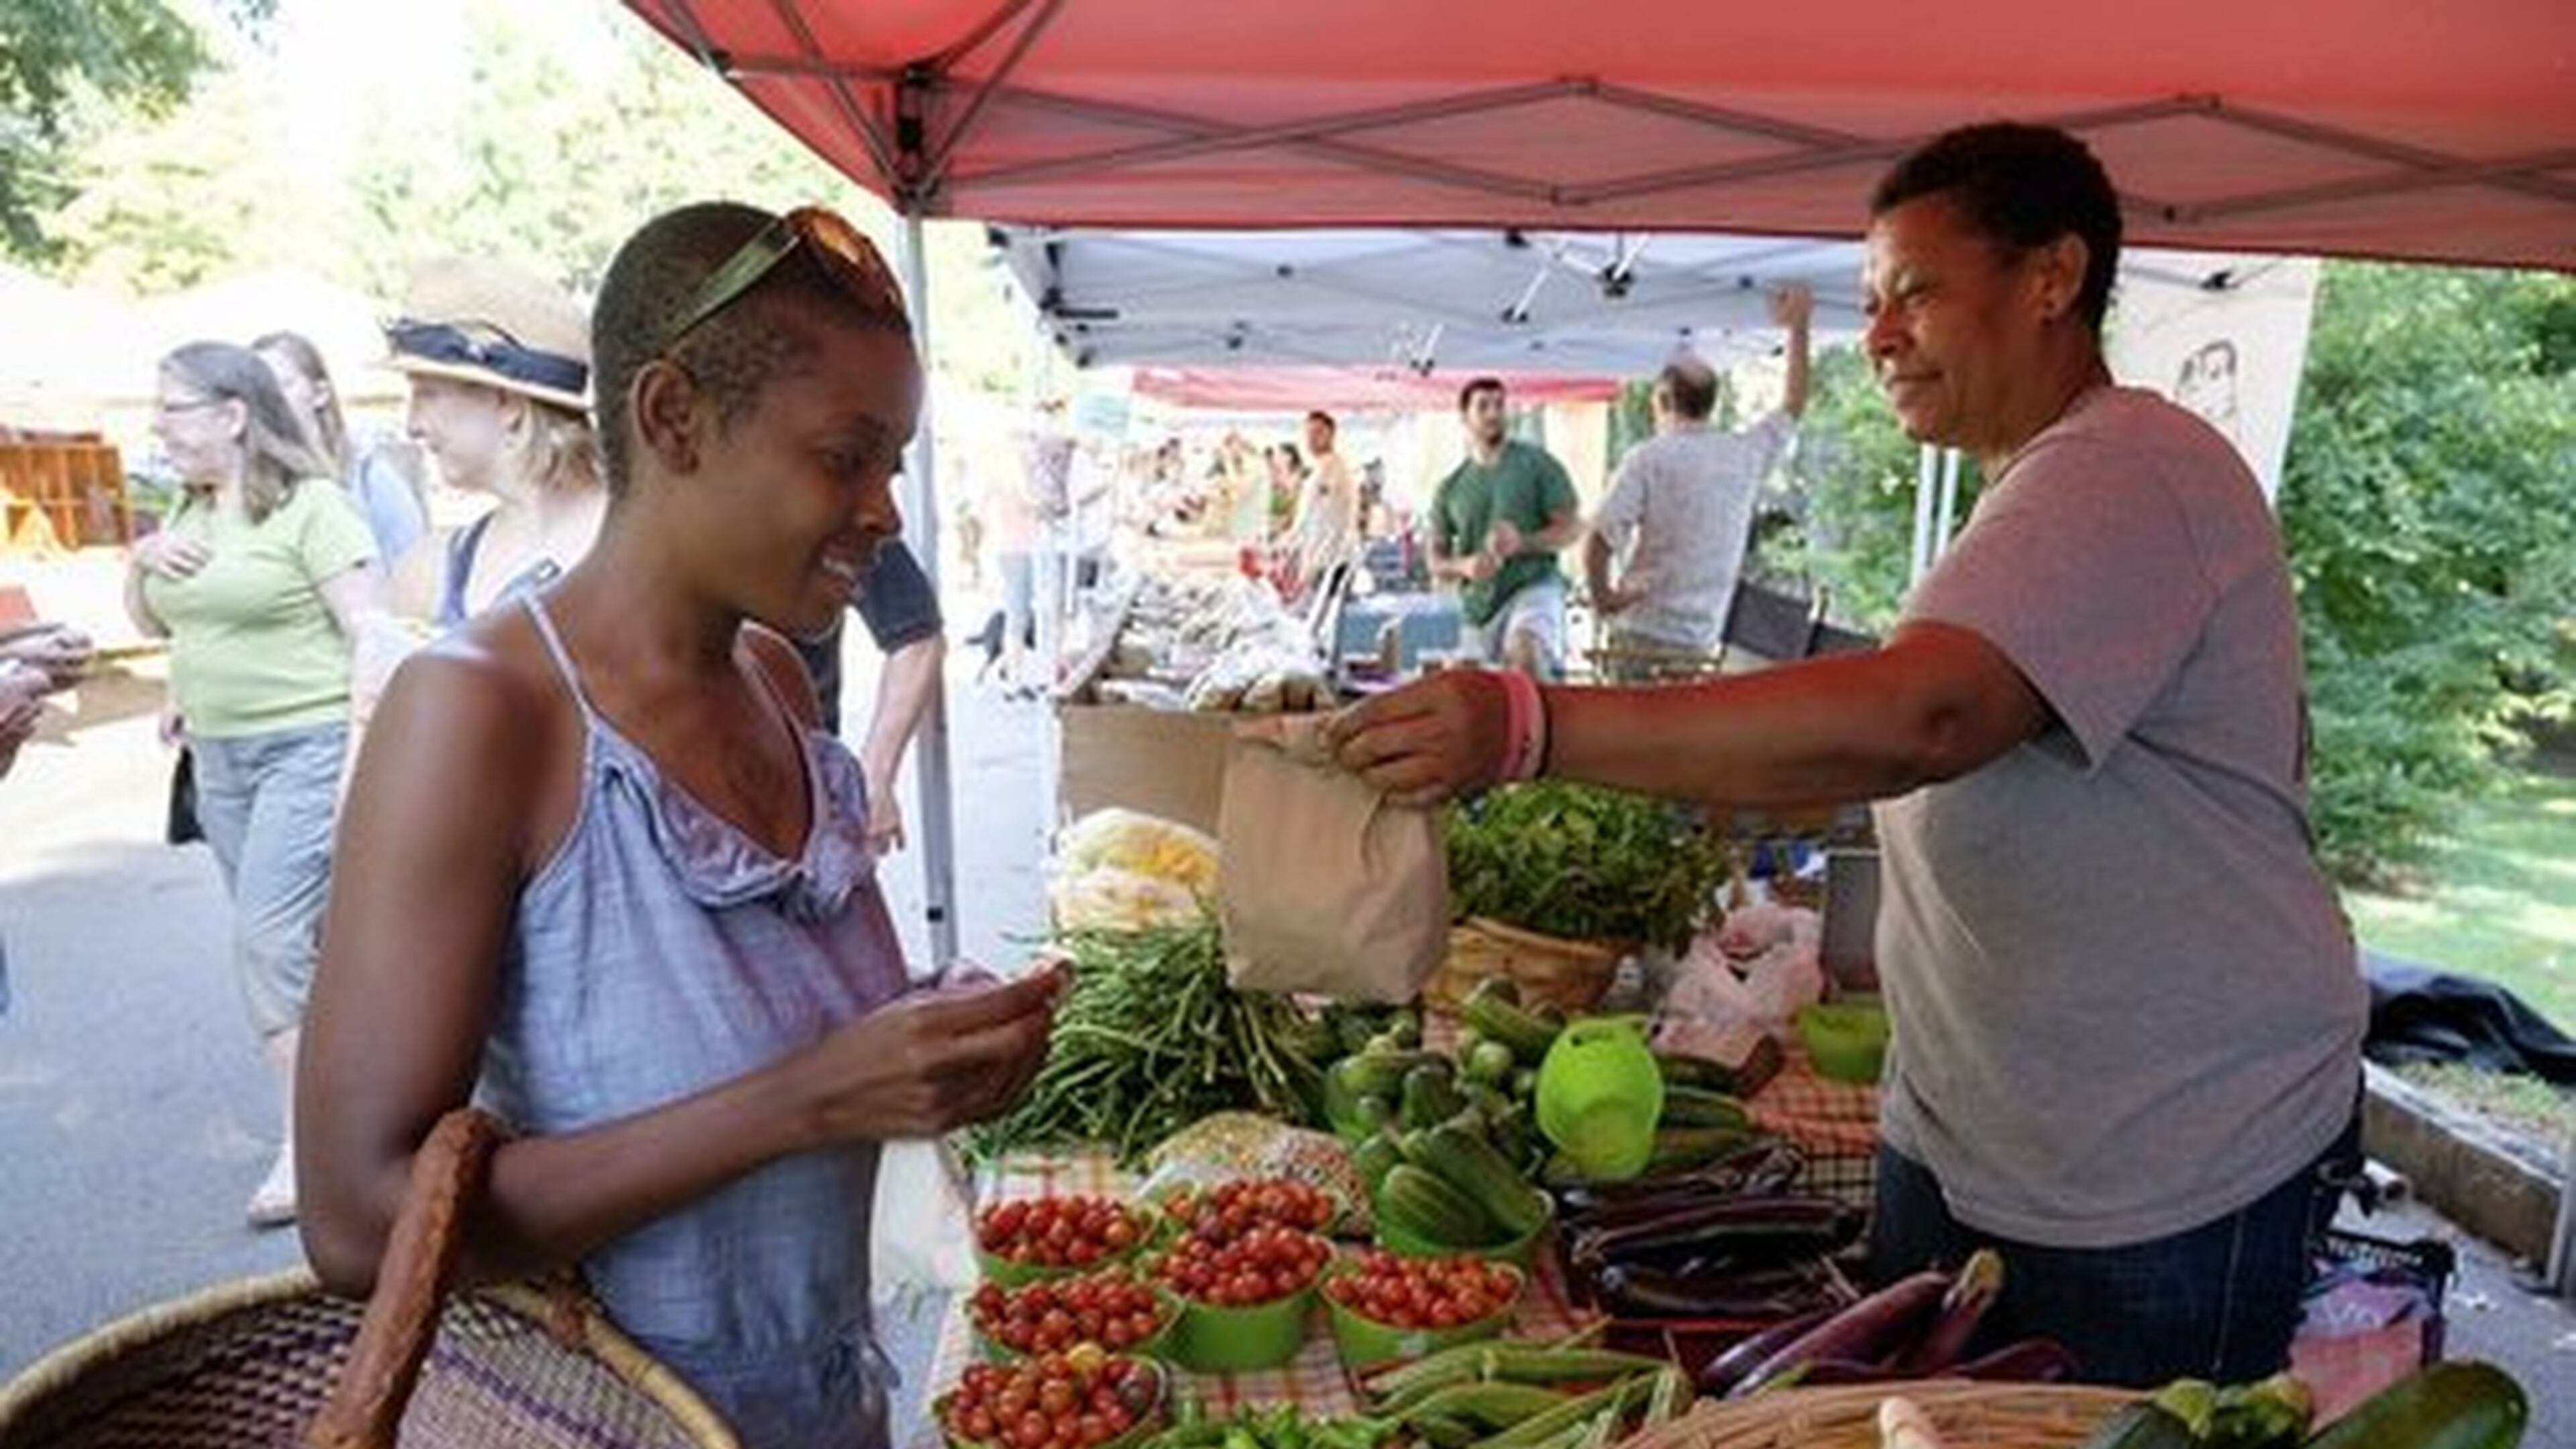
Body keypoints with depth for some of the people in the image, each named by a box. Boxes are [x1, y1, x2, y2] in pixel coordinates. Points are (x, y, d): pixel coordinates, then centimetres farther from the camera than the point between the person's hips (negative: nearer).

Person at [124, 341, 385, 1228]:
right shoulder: (186, 513, 13)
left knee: (270, 936, -10)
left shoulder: (310, 504, -11)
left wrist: (363, 754, -21)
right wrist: (140, 562, 2)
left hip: (307, 746, -8)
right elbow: (151, 623, 24)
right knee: (296, 936, 13)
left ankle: (304, 1138, 1)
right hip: (218, 754, 8)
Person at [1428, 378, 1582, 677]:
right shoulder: (1450, 488, 13)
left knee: (1524, 648, -35)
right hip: (1478, 601, 4)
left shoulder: (1537, 463, 4)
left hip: (1534, 586, -4)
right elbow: (1436, 560, 14)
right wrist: (1465, 565, -10)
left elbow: (1572, 527, 0)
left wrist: (1523, 543, -18)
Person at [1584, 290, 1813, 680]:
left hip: (1644, 636, -5)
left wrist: (1602, 597, -4)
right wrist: (1798, 327, 29)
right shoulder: (1746, 454, 4)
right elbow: (1792, 407, 24)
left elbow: (1597, 542, -20)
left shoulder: (1647, 458, -11)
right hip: (1703, 641, 5)